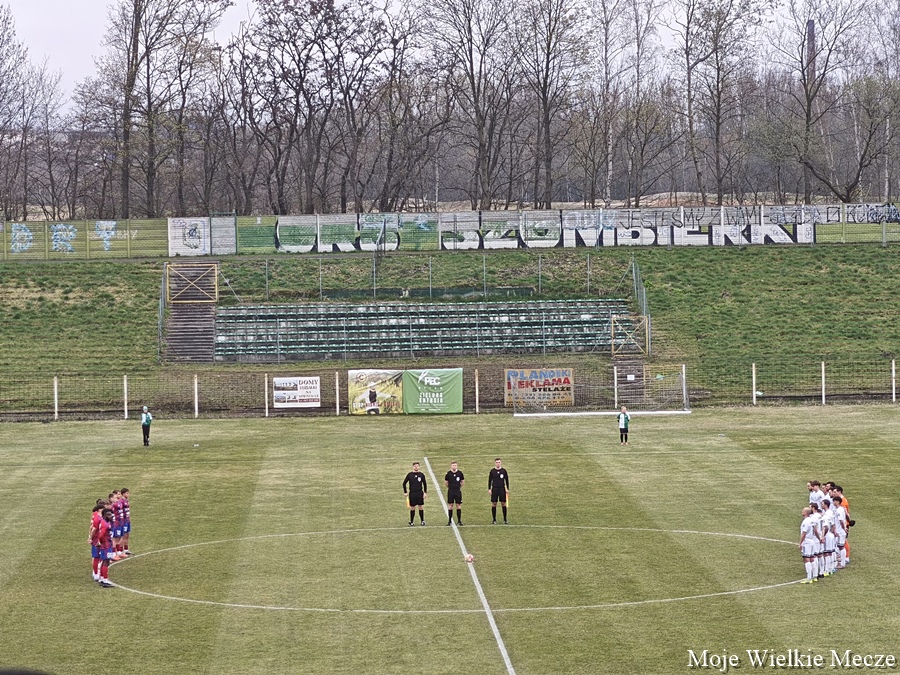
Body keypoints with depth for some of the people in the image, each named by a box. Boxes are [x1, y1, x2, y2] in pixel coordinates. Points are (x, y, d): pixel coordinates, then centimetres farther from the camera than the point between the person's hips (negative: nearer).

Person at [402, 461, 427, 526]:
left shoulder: (421, 475, 3)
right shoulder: (409, 475, 1)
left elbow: (425, 484, 10)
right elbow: (404, 483, 7)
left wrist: (425, 492, 4)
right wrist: (405, 492, 2)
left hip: (420, 493, 0)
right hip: (412, 493, 0)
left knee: (421, 507, 2)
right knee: (412, 508, 3)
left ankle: (422, 521, 11)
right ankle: (411, 522, 10)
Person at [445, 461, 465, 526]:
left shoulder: (460, 473, 0)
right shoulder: (448, 473, -3)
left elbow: (463, 482, 13)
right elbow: (445, 482, 9)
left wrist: (459, 487, 12)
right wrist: (450, 487, 10)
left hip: (458, 491, 1)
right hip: (450, 491, -1)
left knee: (458, 505, 2)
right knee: (450, 505, 1)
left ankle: (459, 520, 9)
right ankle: (449, 521, 7)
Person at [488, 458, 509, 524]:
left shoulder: (504, 471, 4)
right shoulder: (492, 471, 3)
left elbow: (507, 480, 10)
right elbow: (490, 480, 9)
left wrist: (507, 489, 5)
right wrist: (489, 489, 3)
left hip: (502, 489, 0)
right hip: (494, 489, 0)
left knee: (503, 503, -1)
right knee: (494, 504, 0)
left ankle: (505, 520, 7)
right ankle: (494, 520, 8)